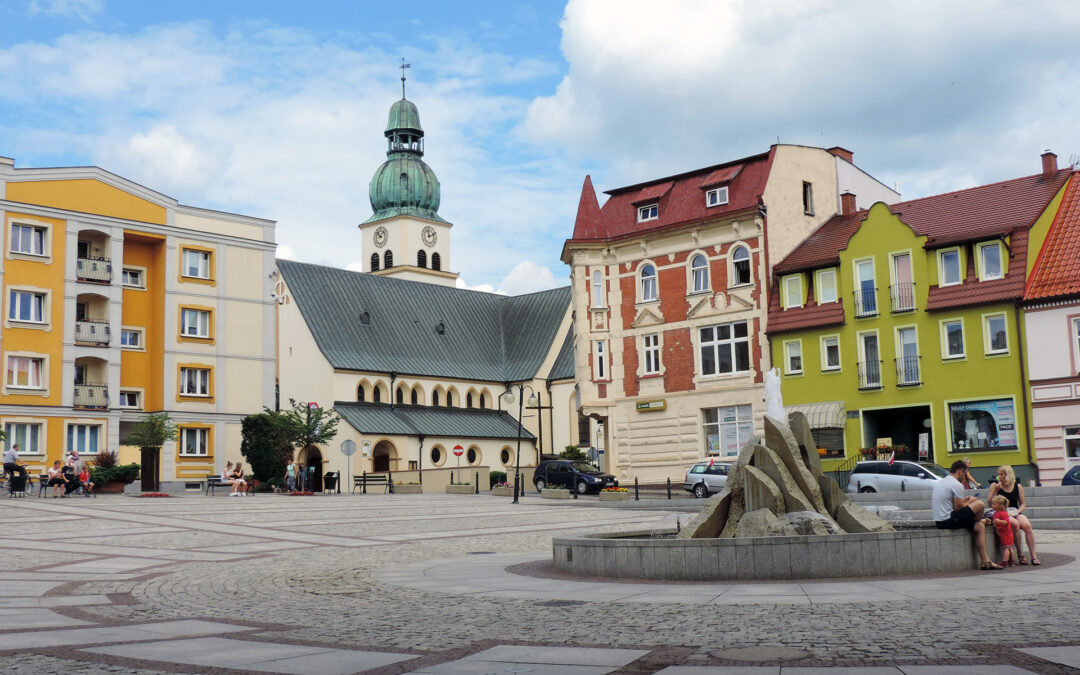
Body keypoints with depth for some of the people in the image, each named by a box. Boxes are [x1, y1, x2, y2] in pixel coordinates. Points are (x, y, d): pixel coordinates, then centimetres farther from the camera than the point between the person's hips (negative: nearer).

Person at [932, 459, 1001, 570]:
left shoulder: (941, 482, 17)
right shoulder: (956, 485, -12)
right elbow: (959, 507, -11)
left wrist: (963, 500, 25)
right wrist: (971, 501, 7)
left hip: (939, 522, 10)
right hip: (948, 521, -10)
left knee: (980, 527, 15)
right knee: (980, 505, -7)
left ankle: (985, 561, 10)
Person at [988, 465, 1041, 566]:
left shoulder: (1018, 487, 10)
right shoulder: (995, 486, 4)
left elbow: (1023, 503, 14)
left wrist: (1017, 512, -5)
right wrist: (995, 490, -13)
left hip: (1015, 513, 2)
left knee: (1027, 525, -27)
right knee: (1015, 524, -32)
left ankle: (1033, 556, -24)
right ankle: (1019, 555, -23)